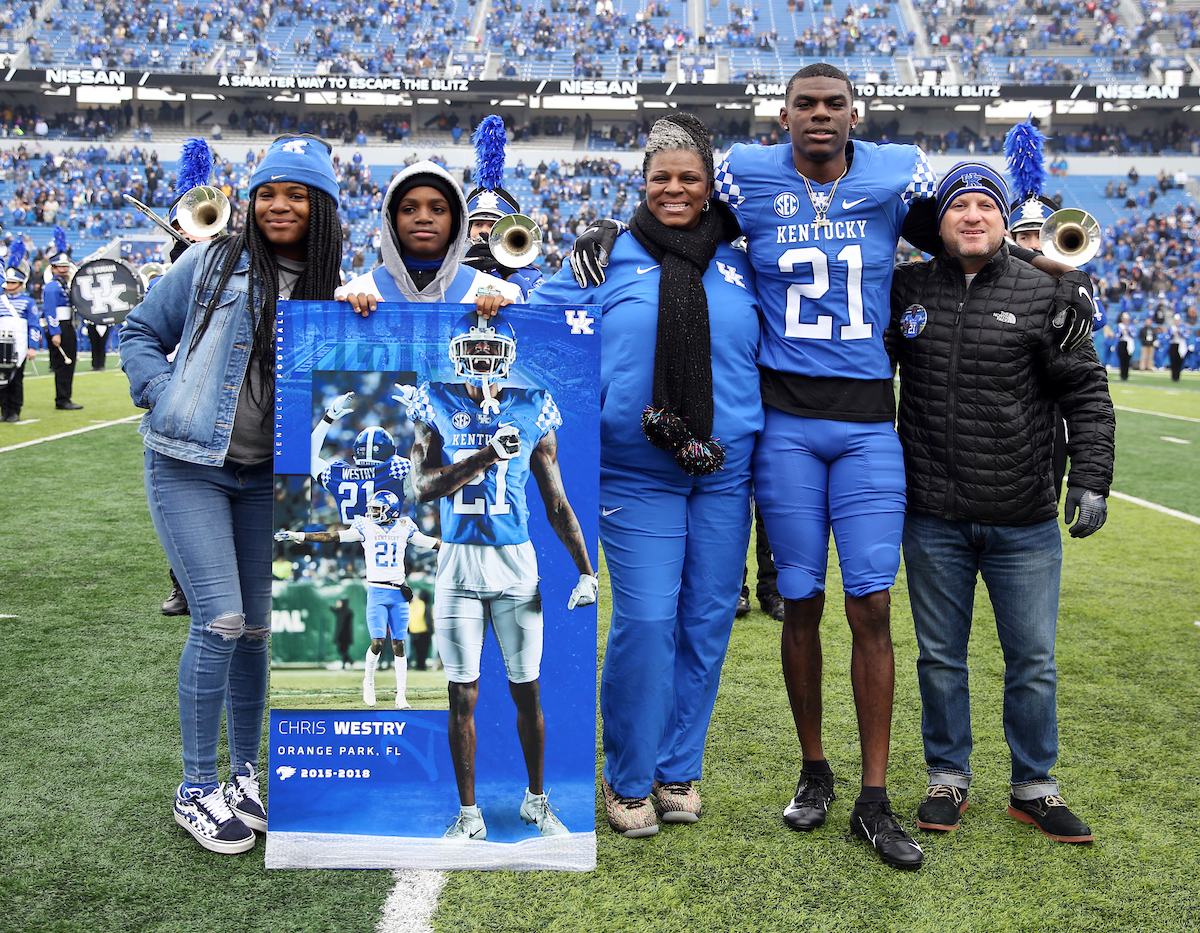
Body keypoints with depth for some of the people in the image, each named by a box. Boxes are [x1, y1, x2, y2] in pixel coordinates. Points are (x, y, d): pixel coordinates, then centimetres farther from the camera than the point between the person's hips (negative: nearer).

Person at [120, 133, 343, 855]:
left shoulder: (332, 287, 6)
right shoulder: (214, 262, -1)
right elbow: (141, 333, 6)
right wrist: (166, 397, -8)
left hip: (268, 477, 3)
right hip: (188, 468, -3)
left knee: (257, 625, 7)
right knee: (220, 619, -9)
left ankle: (246, 772, 24)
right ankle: (197, 788, 6)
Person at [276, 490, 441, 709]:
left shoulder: (404, 528, 7)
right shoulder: (366, 527, 4)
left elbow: (432, 543, 13)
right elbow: (332, 536, -2)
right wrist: (298, 536, -9)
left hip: (399, 594, 1)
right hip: (376, 592, -1)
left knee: (399, 645, 1)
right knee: (378, 642, -11)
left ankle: (401, 697, 8)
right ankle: (369, 681, 17)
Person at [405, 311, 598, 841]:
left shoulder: (531, 412, 4)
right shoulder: (436, 407, 2)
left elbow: (556, 503, 7)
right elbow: (423, 487, -11)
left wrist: (586, 571, 1)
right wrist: (490, 454, -21)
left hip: (516, 563, 1)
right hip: (458, 563, 0)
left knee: (526, 692, 7)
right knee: (462, 696, 5)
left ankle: (536, 800, 26)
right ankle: (468, 813, 18)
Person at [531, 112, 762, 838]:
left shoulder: (742, 266, 9)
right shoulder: (609, 259, 3)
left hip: (725, 472, 3)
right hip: (637, 473, -3)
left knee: (707, 622, 6)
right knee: (646, 621, -8)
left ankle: (678, 770, 23)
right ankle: (629, 780, 11)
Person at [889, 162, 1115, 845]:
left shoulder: (1043, 294, -1)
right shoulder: (907, 289, 3)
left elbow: (1087, 392, 0)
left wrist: (1091, 480, -10)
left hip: (1025, 522, -1)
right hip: (933, 521, 1)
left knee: (1033, 662, 9)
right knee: (941, 657, 12)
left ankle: (1034, 786, 27)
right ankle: (949, 777, 29)